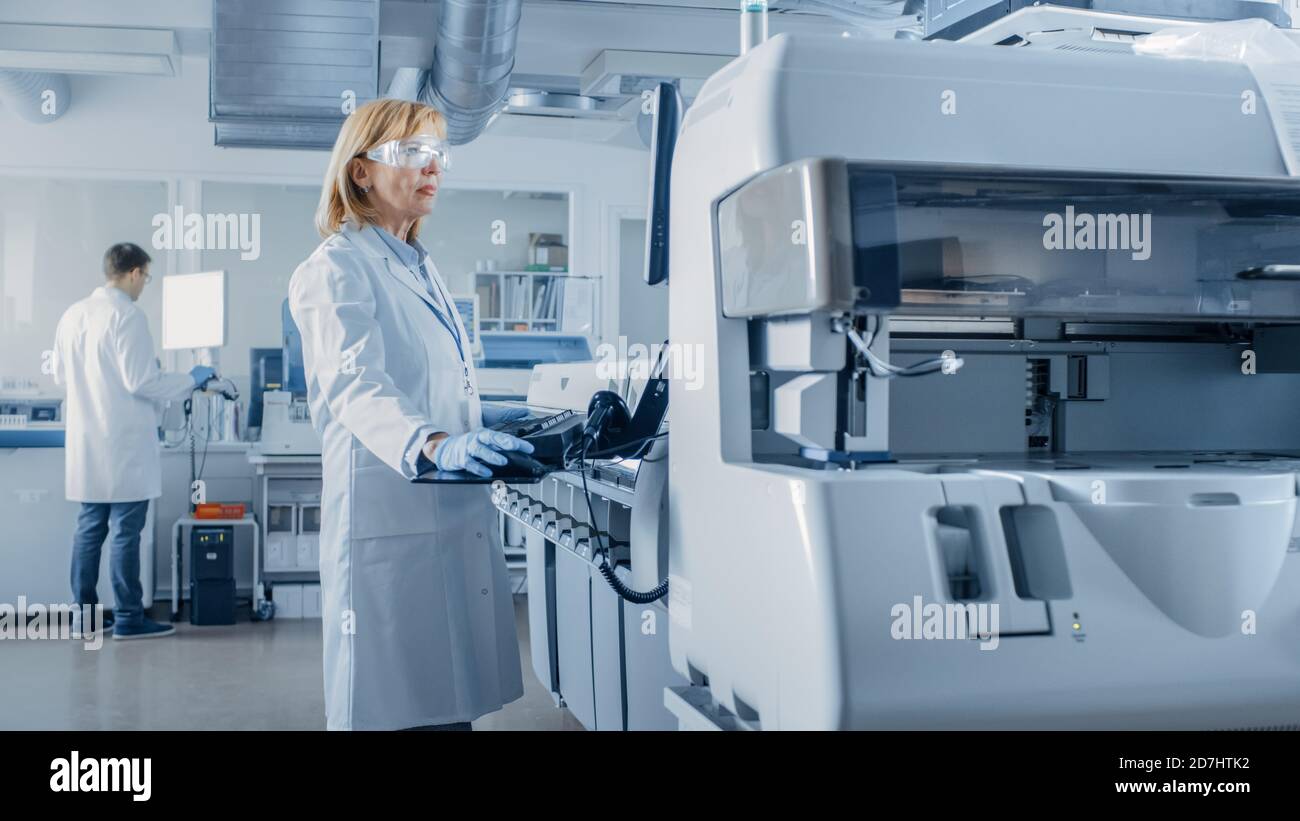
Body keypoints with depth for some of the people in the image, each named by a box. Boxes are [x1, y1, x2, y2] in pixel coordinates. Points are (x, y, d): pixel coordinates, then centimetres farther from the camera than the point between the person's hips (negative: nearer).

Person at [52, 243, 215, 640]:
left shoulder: (72, 315, 7)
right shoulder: (127, 315, -15)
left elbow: (60, 373, 15)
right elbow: (140, 382, -18)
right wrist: (191, 380, -6)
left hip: (85, 443, 7)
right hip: (124, 445, -7)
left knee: (89, 527, 14)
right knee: (125, 531, -1)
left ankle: (84, 611, 19)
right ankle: (128, 618, 5)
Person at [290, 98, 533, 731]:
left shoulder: (421, 271, 20)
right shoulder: (335, 270, -6)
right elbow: (355, 384, -24)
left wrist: (486, 425, 15)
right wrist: (433, 445, -40)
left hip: (456, 521, 8)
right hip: (388, 520, -8)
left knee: (450, 706, 9)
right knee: (392, 709, -2)